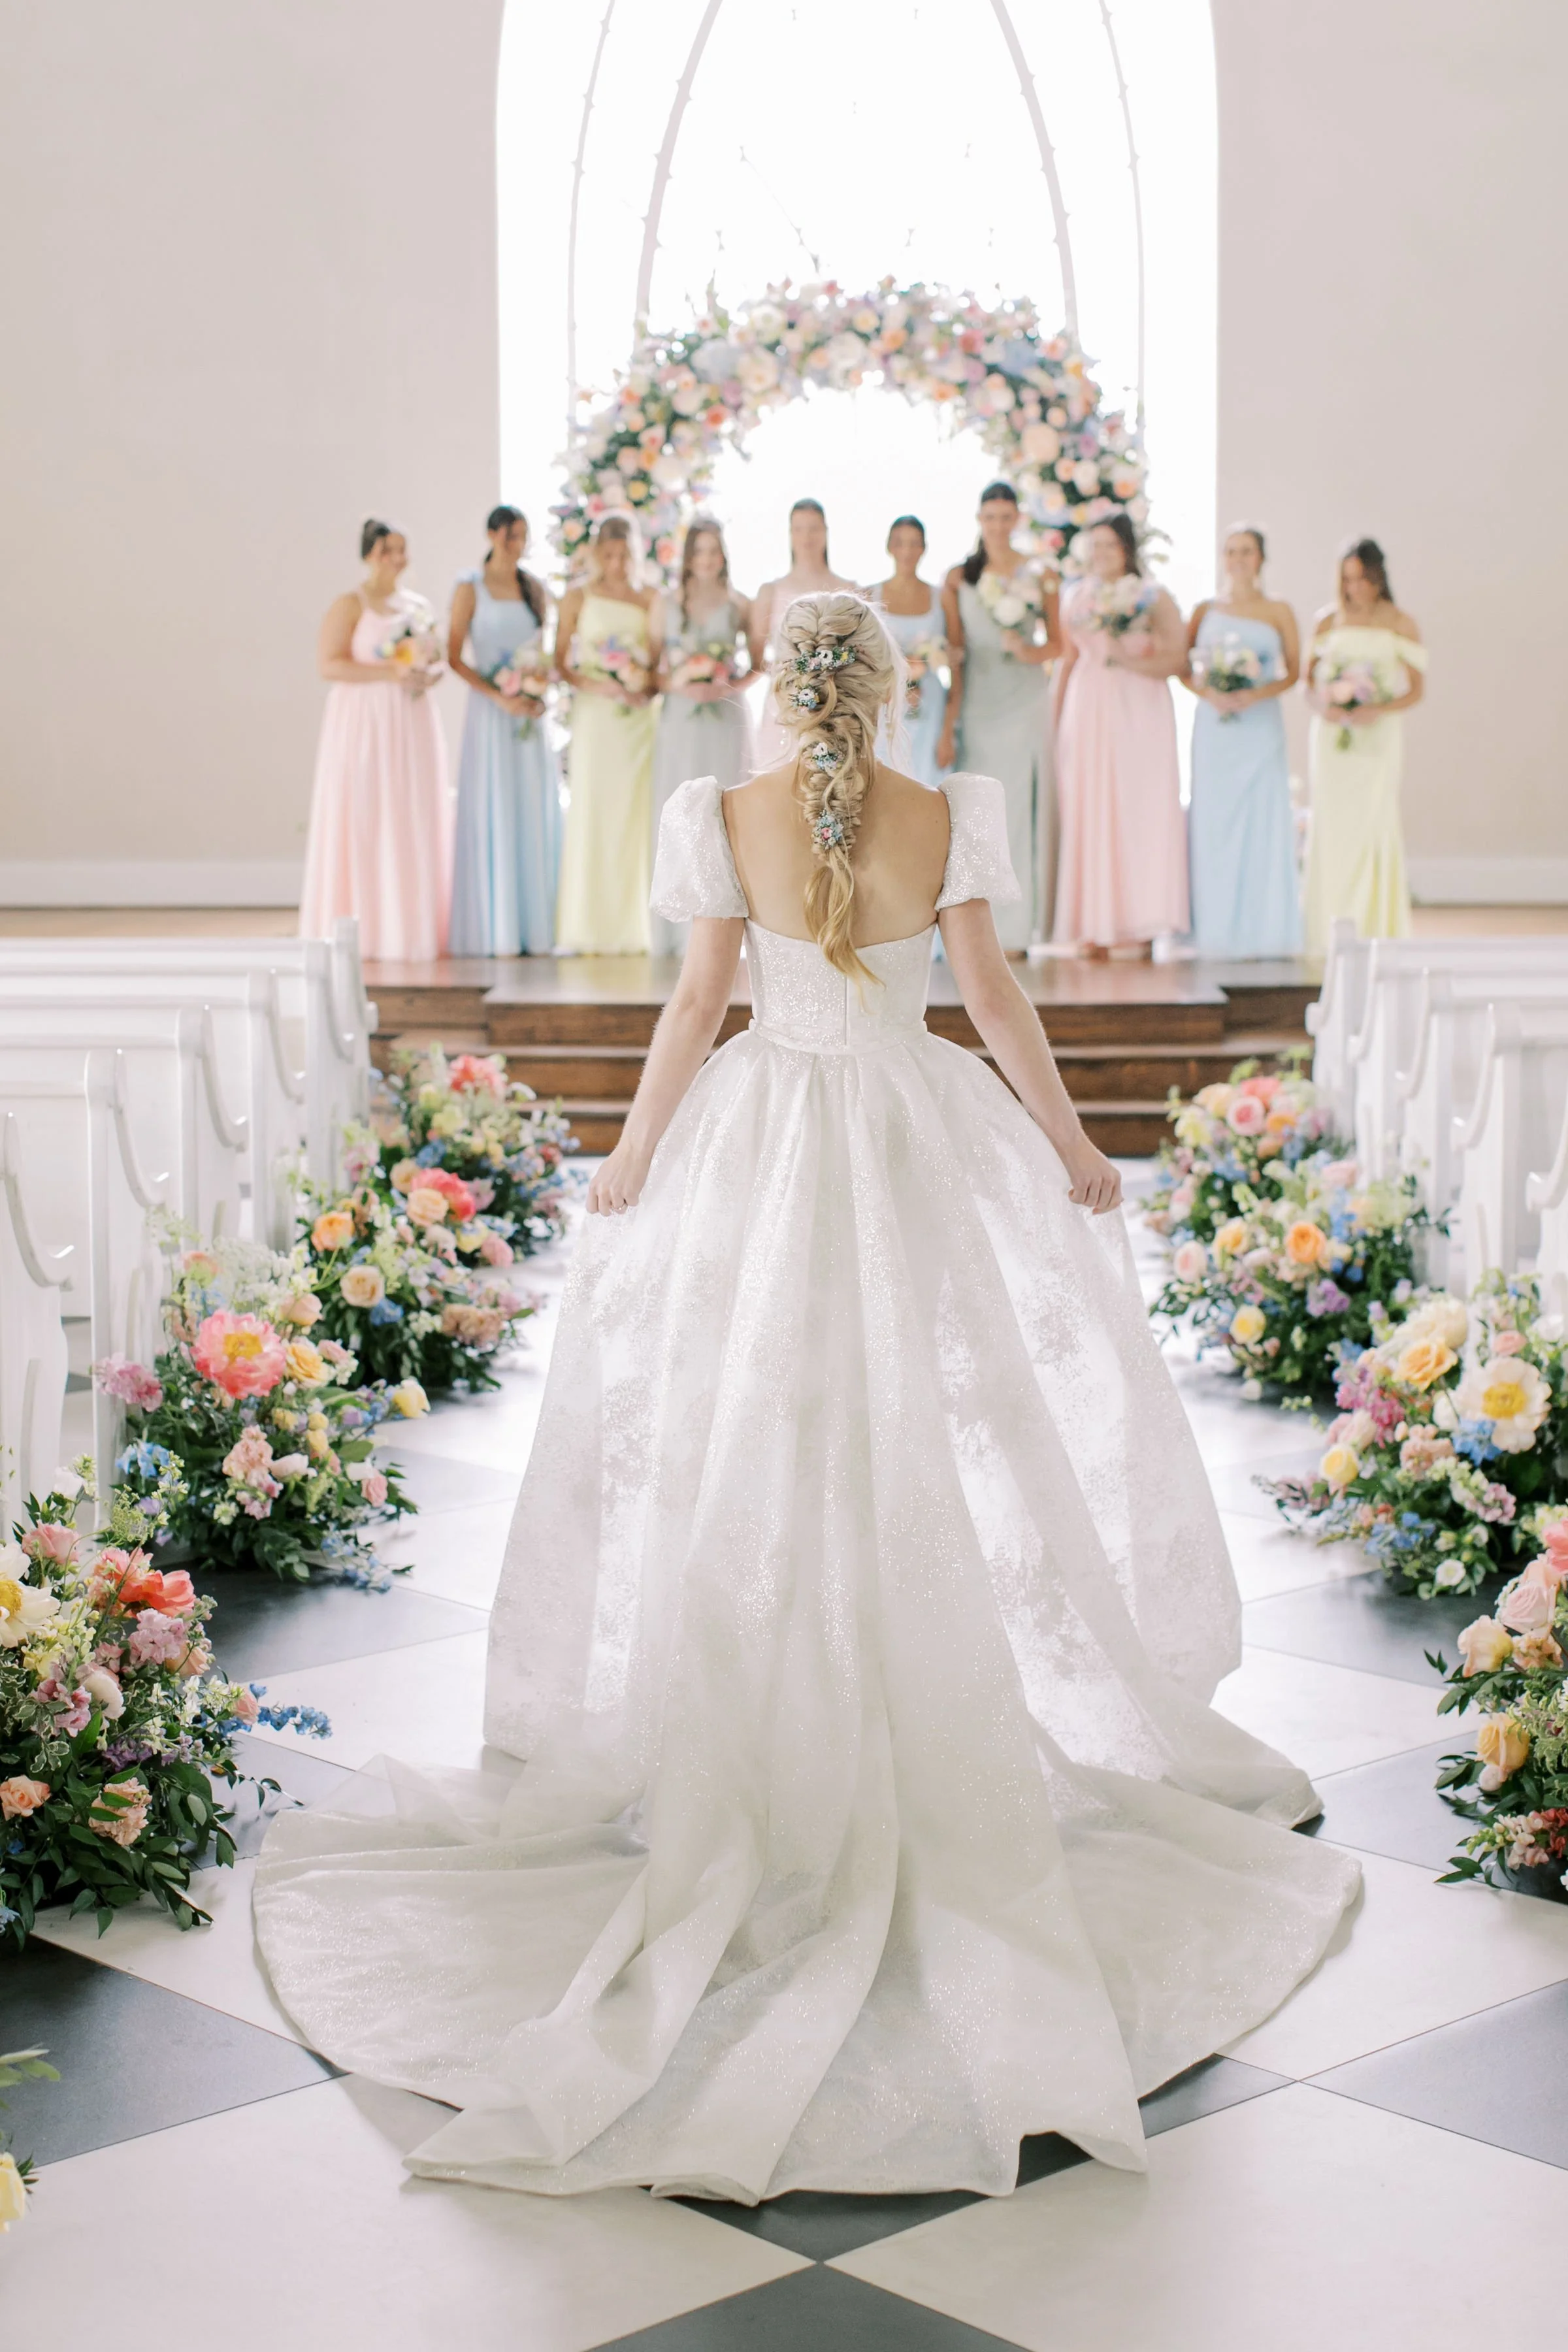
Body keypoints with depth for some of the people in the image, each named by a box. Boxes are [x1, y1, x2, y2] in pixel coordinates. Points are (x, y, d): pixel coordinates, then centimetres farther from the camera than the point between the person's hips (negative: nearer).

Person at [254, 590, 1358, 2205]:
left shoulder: (731, 817, -6)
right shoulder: (946, 815, -6)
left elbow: (697, 1002, -5)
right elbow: (992, 996, -5)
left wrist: (631, 1159, 6)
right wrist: (1071, 1145, 6)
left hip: (763, 1136, 0)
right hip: (918, 1145, 0)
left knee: (753, 1457, 8)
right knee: (938, 1459, 9)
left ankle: (759, 1765, 13)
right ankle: (950, 1751, 14)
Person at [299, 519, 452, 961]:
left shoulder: (418, 606, 15)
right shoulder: (349, 605, -4)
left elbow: (437, 660, 20)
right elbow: (329, 664, -13)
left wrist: (428, 675, -4)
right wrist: (390, 673, -19)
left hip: (412, 724, 6)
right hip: (364, 723, -6)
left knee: (414, 824, 4)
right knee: (363, 824, -6)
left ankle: (413, 928, 9)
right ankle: (361, 935, -3)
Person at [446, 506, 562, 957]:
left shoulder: (534, 588, 12)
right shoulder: (471, 589, -3)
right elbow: (455, 657, -6)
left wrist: (542, 686, -1)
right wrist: (499, 697, -15)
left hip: (531, 713, 5)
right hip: (491, 713, -5)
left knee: (535, 814, 4)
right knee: (494, 813, -4)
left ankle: (535, 927, 8)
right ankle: (497, 932, -1)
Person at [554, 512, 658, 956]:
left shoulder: (650, 600, 9)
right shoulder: (578, 598, 6)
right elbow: (560, 661, 3)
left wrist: (647, 685, -11)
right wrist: (591, 685, -14)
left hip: (639, 717, 1)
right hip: (594, 716, -1)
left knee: (635, 815, -1)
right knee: (589, 815, -3)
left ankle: (633, 927, 4)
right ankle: (585, 929, 1)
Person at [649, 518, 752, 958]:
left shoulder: (740, 607, 6)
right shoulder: (667, 605, 7)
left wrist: (728, 686, -11)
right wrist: (678, 685, -14)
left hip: (725, 720, 0)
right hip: (679, 720, 1)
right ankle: (675, 931, 3)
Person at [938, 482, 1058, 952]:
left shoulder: (1038, 574, 4)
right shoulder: (959, 578, 4)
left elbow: (1057, 643, 10)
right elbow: (954, 655, 0)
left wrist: (1031, 652, -13)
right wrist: (948, 727, -4)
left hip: (1024, 705, 0)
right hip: (975, 705, 0)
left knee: (1022, 808, -1)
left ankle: (1015, 929, 5)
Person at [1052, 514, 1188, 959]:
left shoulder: (1153, 598, 3)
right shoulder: (1076, 599, 12)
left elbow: (1177, 661, -4)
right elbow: (1066, 663, 13)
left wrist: (1128, 659, -15)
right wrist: (1055, 719, 7)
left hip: (1140, 714, -2)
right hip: (1087, 712, 2)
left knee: (1142, 812, -5)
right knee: (1088, 816, -2)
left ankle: (1142, 926, 0)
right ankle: (1095, 928, 1)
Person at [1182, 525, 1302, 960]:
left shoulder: (1277, 612, 5)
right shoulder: (1205, 610, 9)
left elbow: (1293, 671, 4)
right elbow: (1183, 667, 8)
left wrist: (1257, 694, -12)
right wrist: (1208, 693, -11)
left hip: (1260, 727, -1)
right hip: (1214, 728, 1)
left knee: (1262, 822, -4)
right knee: (1213, 822, 0)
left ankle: (1265, 932, 3)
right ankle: (1217, 934, 5)